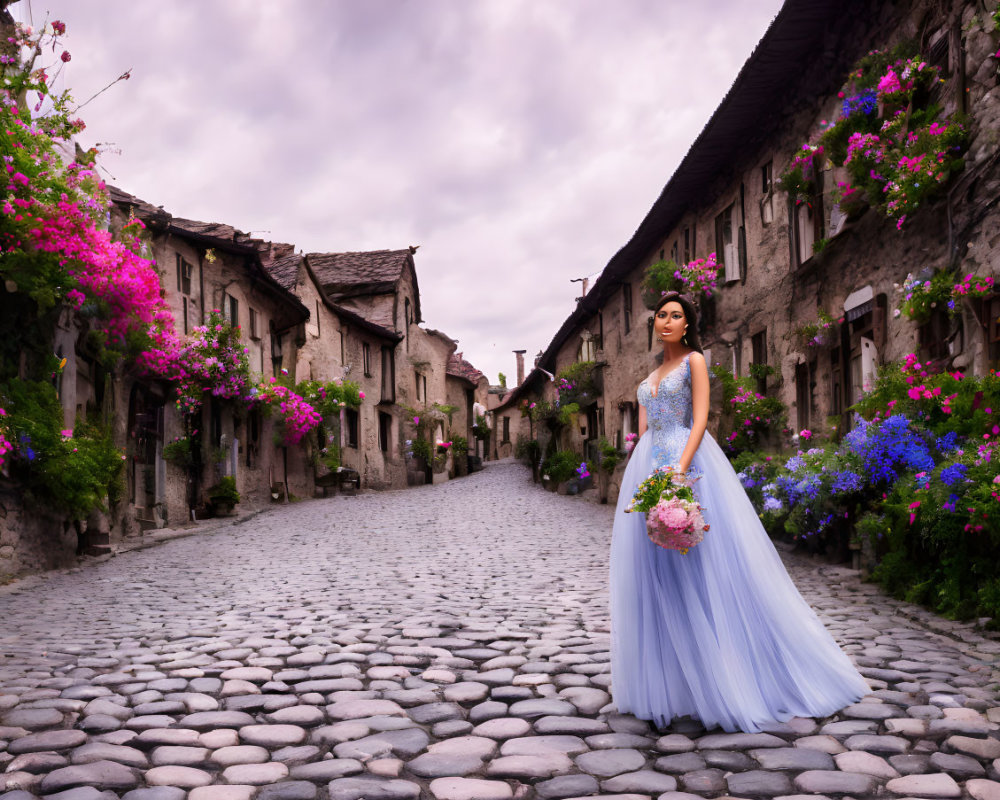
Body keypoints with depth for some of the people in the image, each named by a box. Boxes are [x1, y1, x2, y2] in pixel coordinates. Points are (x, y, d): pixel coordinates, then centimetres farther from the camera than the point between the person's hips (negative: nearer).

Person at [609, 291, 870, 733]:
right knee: (655, 574, 4)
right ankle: (667, 685, 11)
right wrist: (639, 478, 7)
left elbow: (700, 420, -10)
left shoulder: (694, 361, 1)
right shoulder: (651, 375, 21)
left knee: (700, 568, -7)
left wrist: (680, 469, -23)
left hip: (689, 462, -7)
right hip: (648, 466, 7)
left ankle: (722, 683, 0)